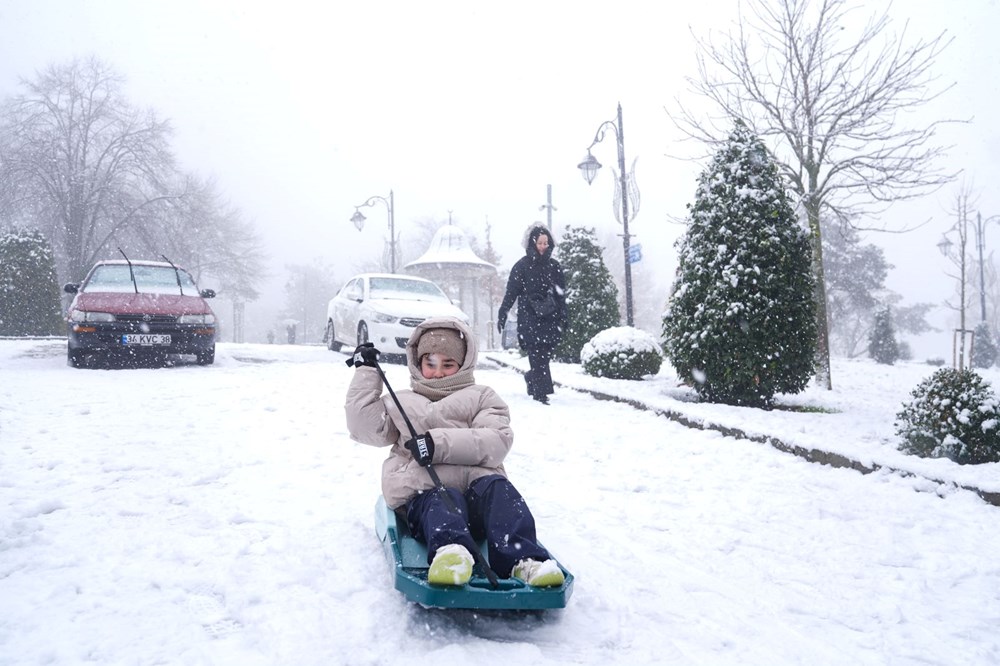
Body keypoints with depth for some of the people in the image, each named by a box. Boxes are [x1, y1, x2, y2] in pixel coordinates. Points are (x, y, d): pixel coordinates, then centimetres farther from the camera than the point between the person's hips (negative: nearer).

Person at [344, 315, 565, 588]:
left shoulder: (481, 396, 23)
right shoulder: (401, 403, 31)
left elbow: (497, 440, 2)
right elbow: (364, 427, 13)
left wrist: (440, 443, -12)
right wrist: (366, 372, 15)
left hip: (476, 482, 1)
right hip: (423, 492, 0)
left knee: (497, 488, -33)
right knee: (442, 501, -35)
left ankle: (524, 560, -52)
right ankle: (450, 552, -65)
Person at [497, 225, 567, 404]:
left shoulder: (554, 266, 10)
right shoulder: (522, 266, 0)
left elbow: (561, 294, 12)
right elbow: (511, 292, -1)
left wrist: (563, 318, 8)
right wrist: (502, 314, -5)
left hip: (550, 318, 3)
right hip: (529, 319, -3)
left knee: (544, 355, 0)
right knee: (537, 355, -8)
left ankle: (532, 378, 28)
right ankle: (541, 393, -6)